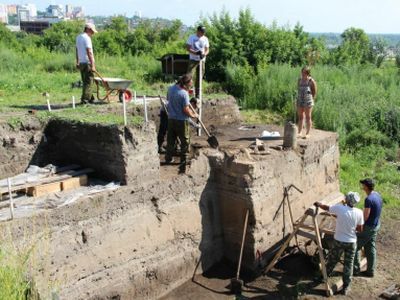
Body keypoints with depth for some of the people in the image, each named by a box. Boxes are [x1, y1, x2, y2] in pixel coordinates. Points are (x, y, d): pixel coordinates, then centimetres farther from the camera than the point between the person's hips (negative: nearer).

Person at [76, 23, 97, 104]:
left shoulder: (78, 37, 15)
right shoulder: (87, 38, -13)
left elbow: (77, 50, 20)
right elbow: (89, 52, -19)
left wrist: (77, 62, 25)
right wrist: (93, 65, -20)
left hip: (81, 63, 9)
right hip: (87, 63, -9)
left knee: (85, 81, 13)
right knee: (89, 82, -5)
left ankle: (90, 98, 20)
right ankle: (84, 99, -7)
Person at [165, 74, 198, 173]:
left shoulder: (171, 88, 1)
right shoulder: (184, 94, -22)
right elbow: (186, 110, -20)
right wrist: (193, 115, -4)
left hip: (171, 119, 7)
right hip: (181, 120, -7)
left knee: (171, 139, 18)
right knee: (184, 141, 4)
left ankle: (168, 159, 27)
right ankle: (183, 163, 6)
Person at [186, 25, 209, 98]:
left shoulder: (205, 39, 7)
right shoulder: (192, 37, -2)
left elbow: (207, 49, 7)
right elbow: (188, 48, -7)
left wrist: (204, 54, -16)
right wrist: (196, 53, -23)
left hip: (202, 60, 3)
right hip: (193, 59, -3)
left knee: (199, 78, 6)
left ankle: (197, 94, 14)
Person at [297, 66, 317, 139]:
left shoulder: (311, 81, -10)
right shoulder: (300, 80, 5)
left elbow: (314, 92, -4)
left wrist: (311, 100, -7)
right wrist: (298, 99, 7)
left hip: (308, 102, -5)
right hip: (300, 101, 5)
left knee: (308, 117, 3)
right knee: (300, 117, 9)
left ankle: (308, 134, 8)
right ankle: (299, 133, 16)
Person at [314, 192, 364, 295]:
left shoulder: (339, 208, -18)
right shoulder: (359, 213, -13)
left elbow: (326, 208, 1)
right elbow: (360, 229, -3)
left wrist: (319, 204, 21)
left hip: (339, 241, 0)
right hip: (351, 242, 0)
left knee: (332, 261, 20)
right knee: (348, 264, 12)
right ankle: (346, 287, 20)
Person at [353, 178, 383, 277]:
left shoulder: (369, 199, -26)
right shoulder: (378, 195, 2)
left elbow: (365, 217, -23)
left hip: (368, 227, -9)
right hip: (376, 226, 9)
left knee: (355, 247, 5)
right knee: (370, 249, 17)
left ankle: (355, 269, 14)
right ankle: (370, 271, 25)